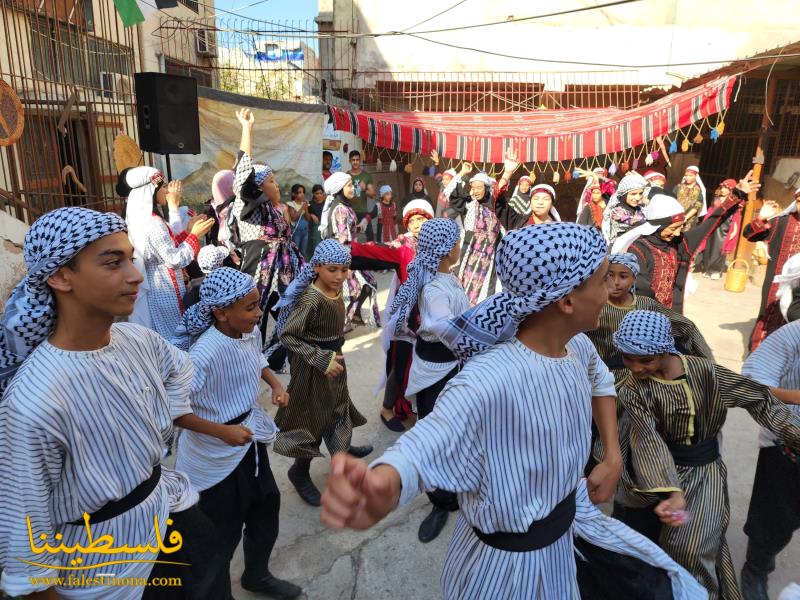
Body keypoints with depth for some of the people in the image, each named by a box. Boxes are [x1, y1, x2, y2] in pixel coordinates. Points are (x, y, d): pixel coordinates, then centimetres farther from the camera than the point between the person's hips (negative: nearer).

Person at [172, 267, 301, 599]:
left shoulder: (252, 332, -9)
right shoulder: (204, 354, -32)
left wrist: (275, 384, -3)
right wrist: (222, 432, -28)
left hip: (250, 440, 8)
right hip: (215, 456, -8)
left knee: (266, 506, 24)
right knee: (221, 536, 10)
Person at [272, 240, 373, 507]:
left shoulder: (335, 289, -5)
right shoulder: (311, 298, -29)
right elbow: (287, 335, -27)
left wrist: (334, 356, 16)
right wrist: (322, 360, -28)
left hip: (332, 357, 8)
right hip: (313, 365, -8)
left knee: (335, 405, 27)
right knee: (314, 415, 7)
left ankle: (342, 447, 53)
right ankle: (299, 472, 29)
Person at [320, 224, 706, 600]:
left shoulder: (578, 346, -11)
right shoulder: (489, 381, -38)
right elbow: (421, 449, -49)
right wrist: (384, 489, -71)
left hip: (569, 520, 7)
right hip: (511, 555, -6)